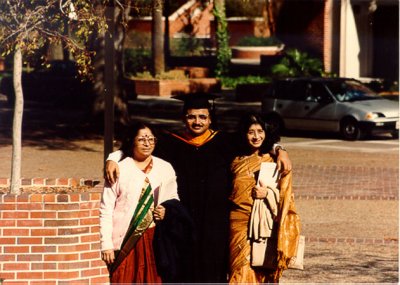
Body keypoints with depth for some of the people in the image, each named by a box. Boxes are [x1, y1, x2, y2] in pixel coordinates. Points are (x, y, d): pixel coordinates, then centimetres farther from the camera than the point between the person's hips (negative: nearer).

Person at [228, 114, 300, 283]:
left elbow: (285, 197, 2)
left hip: (267, 227, -1)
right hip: (241, 224, 1)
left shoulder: (276, 161, 4)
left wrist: (268, 193, -14)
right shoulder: (238, 161, 11)